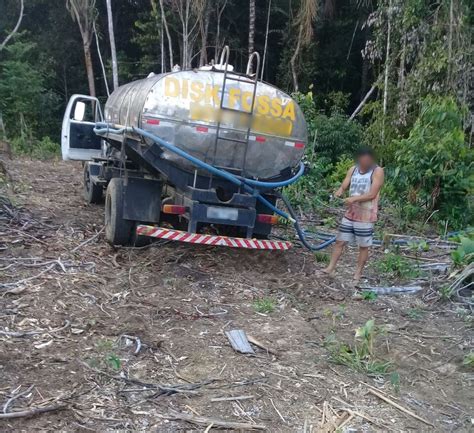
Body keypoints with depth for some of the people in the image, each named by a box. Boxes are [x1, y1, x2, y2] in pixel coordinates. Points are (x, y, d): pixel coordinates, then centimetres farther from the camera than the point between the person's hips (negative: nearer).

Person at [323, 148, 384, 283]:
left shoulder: (377, 171, -10)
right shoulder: (353, 169, 7)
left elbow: (372, 194, -18)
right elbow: (344, 186, 2)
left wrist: (354, 198, -27)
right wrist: (339, 192, -21)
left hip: (366, 217, -5)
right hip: (350, 214, 5)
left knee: (363, 246, 5)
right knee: (340, 241, 6)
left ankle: (358, 274, 15)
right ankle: (330, 268, 13)